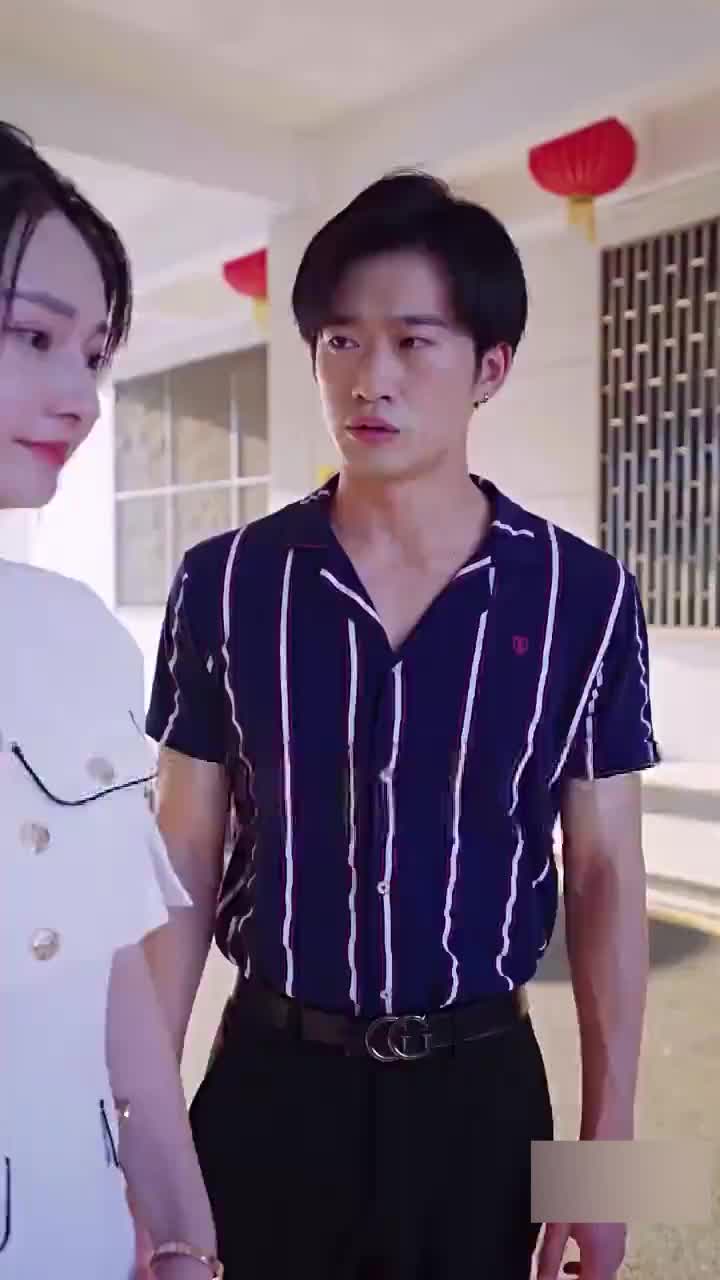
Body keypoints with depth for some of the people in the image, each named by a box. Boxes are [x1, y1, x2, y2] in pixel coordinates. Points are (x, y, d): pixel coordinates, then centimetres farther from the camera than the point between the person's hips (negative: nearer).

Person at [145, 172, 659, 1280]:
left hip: (481, 1084, 0)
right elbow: (184, 862, -3)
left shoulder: (586, 598, -9)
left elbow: (606, 873, -3)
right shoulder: (225, 584, -9)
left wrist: (608, 1139, -1)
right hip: (271, 1077, 1)